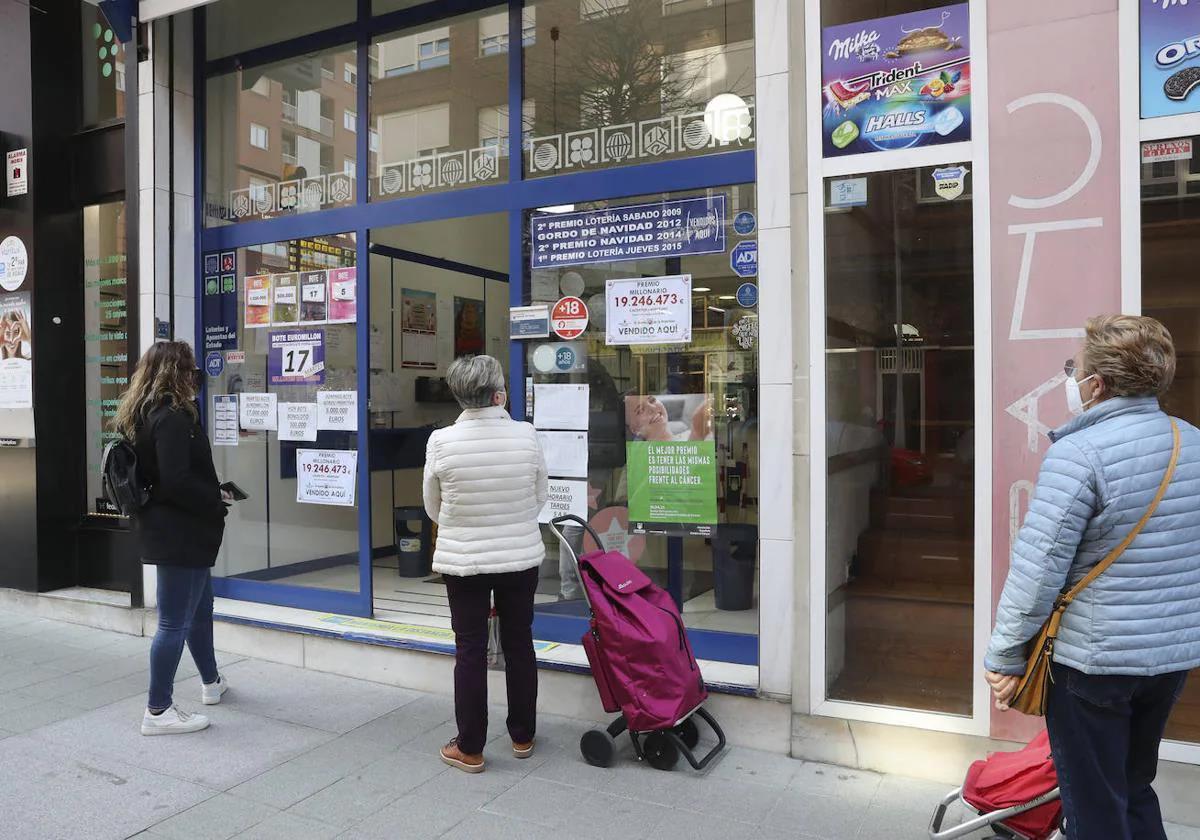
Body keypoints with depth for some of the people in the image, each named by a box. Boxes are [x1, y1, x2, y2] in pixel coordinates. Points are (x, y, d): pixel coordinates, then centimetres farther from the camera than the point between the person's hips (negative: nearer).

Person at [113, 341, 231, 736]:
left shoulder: (140, 414, 11)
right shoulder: (173, 418, -19)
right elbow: (177, 482, -26)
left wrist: (211, 496, 14)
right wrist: (216, 501, -11)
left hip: (165, 528, 10)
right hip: (180, 532, -10)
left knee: (200, 606, 23)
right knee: (175, 621, -1)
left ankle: (212, 682, 38)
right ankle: (158, 711, 8)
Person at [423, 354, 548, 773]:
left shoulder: (441, 441, -14)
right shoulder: (526, 435, -11)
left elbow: (433, 508, 0)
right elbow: (539, 499, 1)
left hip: (464, 561, -1)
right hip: (521, 558, 2)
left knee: (470, 650, 9)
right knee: (519, 645, 15)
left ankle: (469, 749, 20)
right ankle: (523, 737, 31)